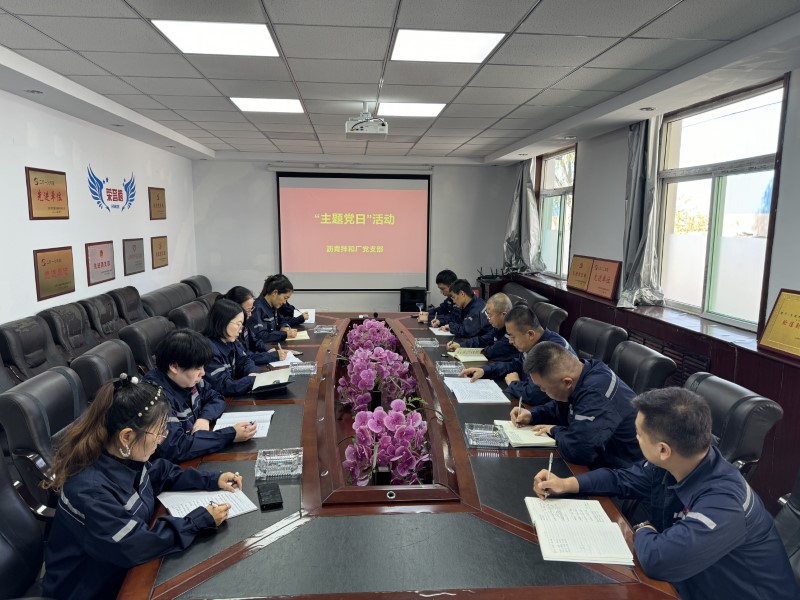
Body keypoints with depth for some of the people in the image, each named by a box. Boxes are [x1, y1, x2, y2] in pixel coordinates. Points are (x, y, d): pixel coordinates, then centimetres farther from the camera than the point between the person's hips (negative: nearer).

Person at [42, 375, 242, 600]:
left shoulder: (123, 457, -10)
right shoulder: (90, 489, -34)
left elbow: (160, 473, 9)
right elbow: (136, 545, -29)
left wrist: (212, 479, -1)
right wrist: (201, 521, -23)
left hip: (125, 565, 7)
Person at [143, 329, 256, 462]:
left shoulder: (188, 378, -4)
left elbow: (215, 398, 10)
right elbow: (175, 447, -33)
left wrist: (205, 418, -12)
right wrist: (231, 435, -30)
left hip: (197, 455, 7)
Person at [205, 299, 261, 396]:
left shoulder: (231, 341, 1)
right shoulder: (209, 350, -24)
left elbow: (245, 360, 11)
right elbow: (224, 387, -25)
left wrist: (253, 374, -10)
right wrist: (256, 380, -23)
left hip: (232, 396, 7)